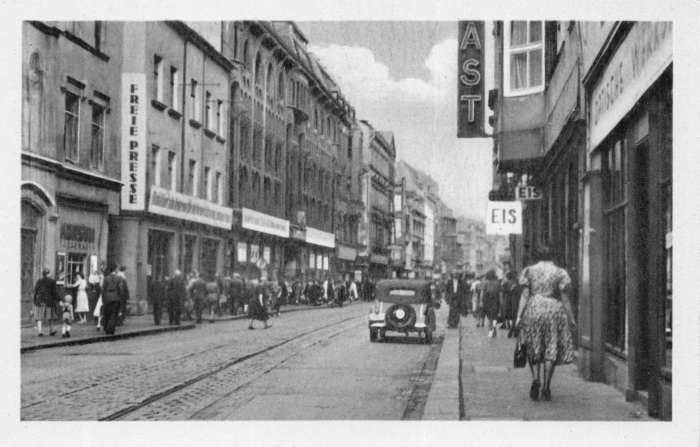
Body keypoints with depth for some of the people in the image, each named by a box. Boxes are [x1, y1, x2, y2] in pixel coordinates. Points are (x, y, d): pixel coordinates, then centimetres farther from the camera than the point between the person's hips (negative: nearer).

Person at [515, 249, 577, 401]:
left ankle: (535, 379, -9)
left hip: (533, 311, 1)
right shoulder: (560, 273, 3)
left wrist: (519, 316, -3)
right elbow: (564, 298, -1)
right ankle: (546, 387, -2)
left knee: (533, 349, 13)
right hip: (554, 312, -1)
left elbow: (524, 295, -1)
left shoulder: (529, 271, 6)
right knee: (551, 350, 4)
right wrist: (571, 317, 5)